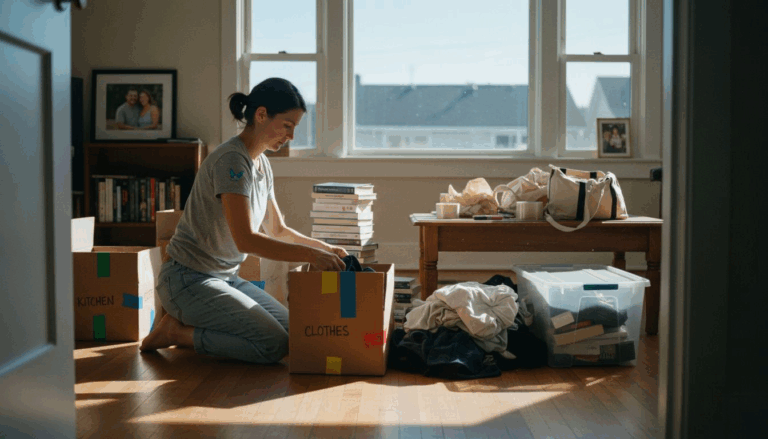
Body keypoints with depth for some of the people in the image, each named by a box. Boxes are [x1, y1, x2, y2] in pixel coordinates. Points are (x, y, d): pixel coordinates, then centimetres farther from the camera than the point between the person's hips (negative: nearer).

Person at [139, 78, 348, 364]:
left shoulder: (262, 164, 9)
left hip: (225, 277, 10)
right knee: (274, 345, -20)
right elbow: (245, 240, -28)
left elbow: (277, 230, 18)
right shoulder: (232, 160, -20)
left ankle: (183, 327, 9)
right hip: (189, 279, -9)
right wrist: (311, 255, -27)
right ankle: (177, 331, -3)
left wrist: (325, 249, 5)